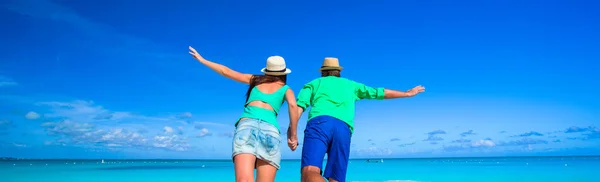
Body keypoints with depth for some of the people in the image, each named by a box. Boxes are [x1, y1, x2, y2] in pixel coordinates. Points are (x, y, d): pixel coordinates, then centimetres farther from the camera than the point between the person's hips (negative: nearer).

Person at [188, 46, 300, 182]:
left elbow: (226, 72, 33)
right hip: (270, 130, 0)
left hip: (247, 125, 0)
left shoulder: (256, 80, 29)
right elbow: (293, 105, 0)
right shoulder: (286, 89, 23)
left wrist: (202, 60, 45)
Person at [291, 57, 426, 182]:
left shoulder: (312, 84, 28)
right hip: (343, 129, 3)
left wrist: (292, 133, 1)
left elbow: (298, 107, 10)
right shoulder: (350, 85, 34)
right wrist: (408, 93, 52)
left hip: (318, 124, -2)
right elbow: (379, 93, 40)